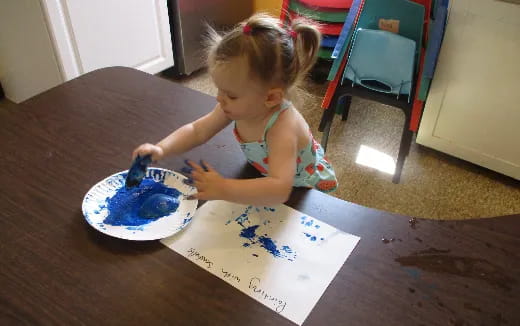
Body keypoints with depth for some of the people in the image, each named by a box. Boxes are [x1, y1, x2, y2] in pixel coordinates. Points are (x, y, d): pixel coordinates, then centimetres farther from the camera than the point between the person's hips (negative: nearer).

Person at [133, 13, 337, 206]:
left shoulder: (282, 128, -43)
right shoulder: (235, 106, -22)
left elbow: (280, 190, -54)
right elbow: (197, 131, -10)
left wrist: (221, 189, -56)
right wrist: (161, 149, -26)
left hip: (304, 186, -7)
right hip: (265, 176, 7)